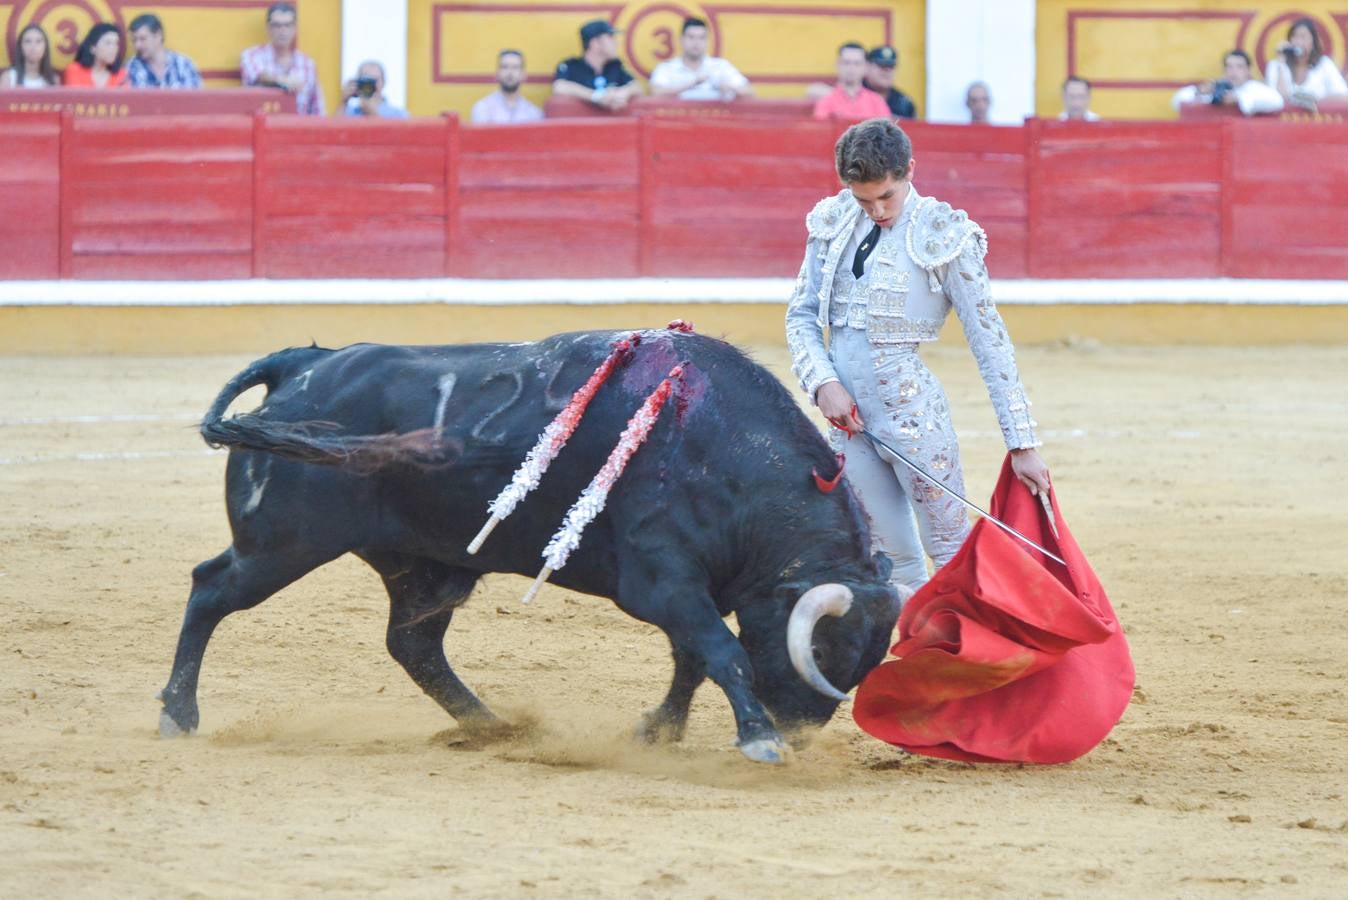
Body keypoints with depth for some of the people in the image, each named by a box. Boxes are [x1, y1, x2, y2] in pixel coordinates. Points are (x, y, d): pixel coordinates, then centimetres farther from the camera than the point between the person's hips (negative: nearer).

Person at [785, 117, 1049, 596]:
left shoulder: (944, 237, -9)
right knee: (895, 563, 9)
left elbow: (989, 343, -9)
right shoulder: (834, 224, 5)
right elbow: (801, 315, 11)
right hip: (847, 413, 5)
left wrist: (1022, 444, -10)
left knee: (953, 555, -1)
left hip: (911, 413, -5)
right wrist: (823, 383, -8)